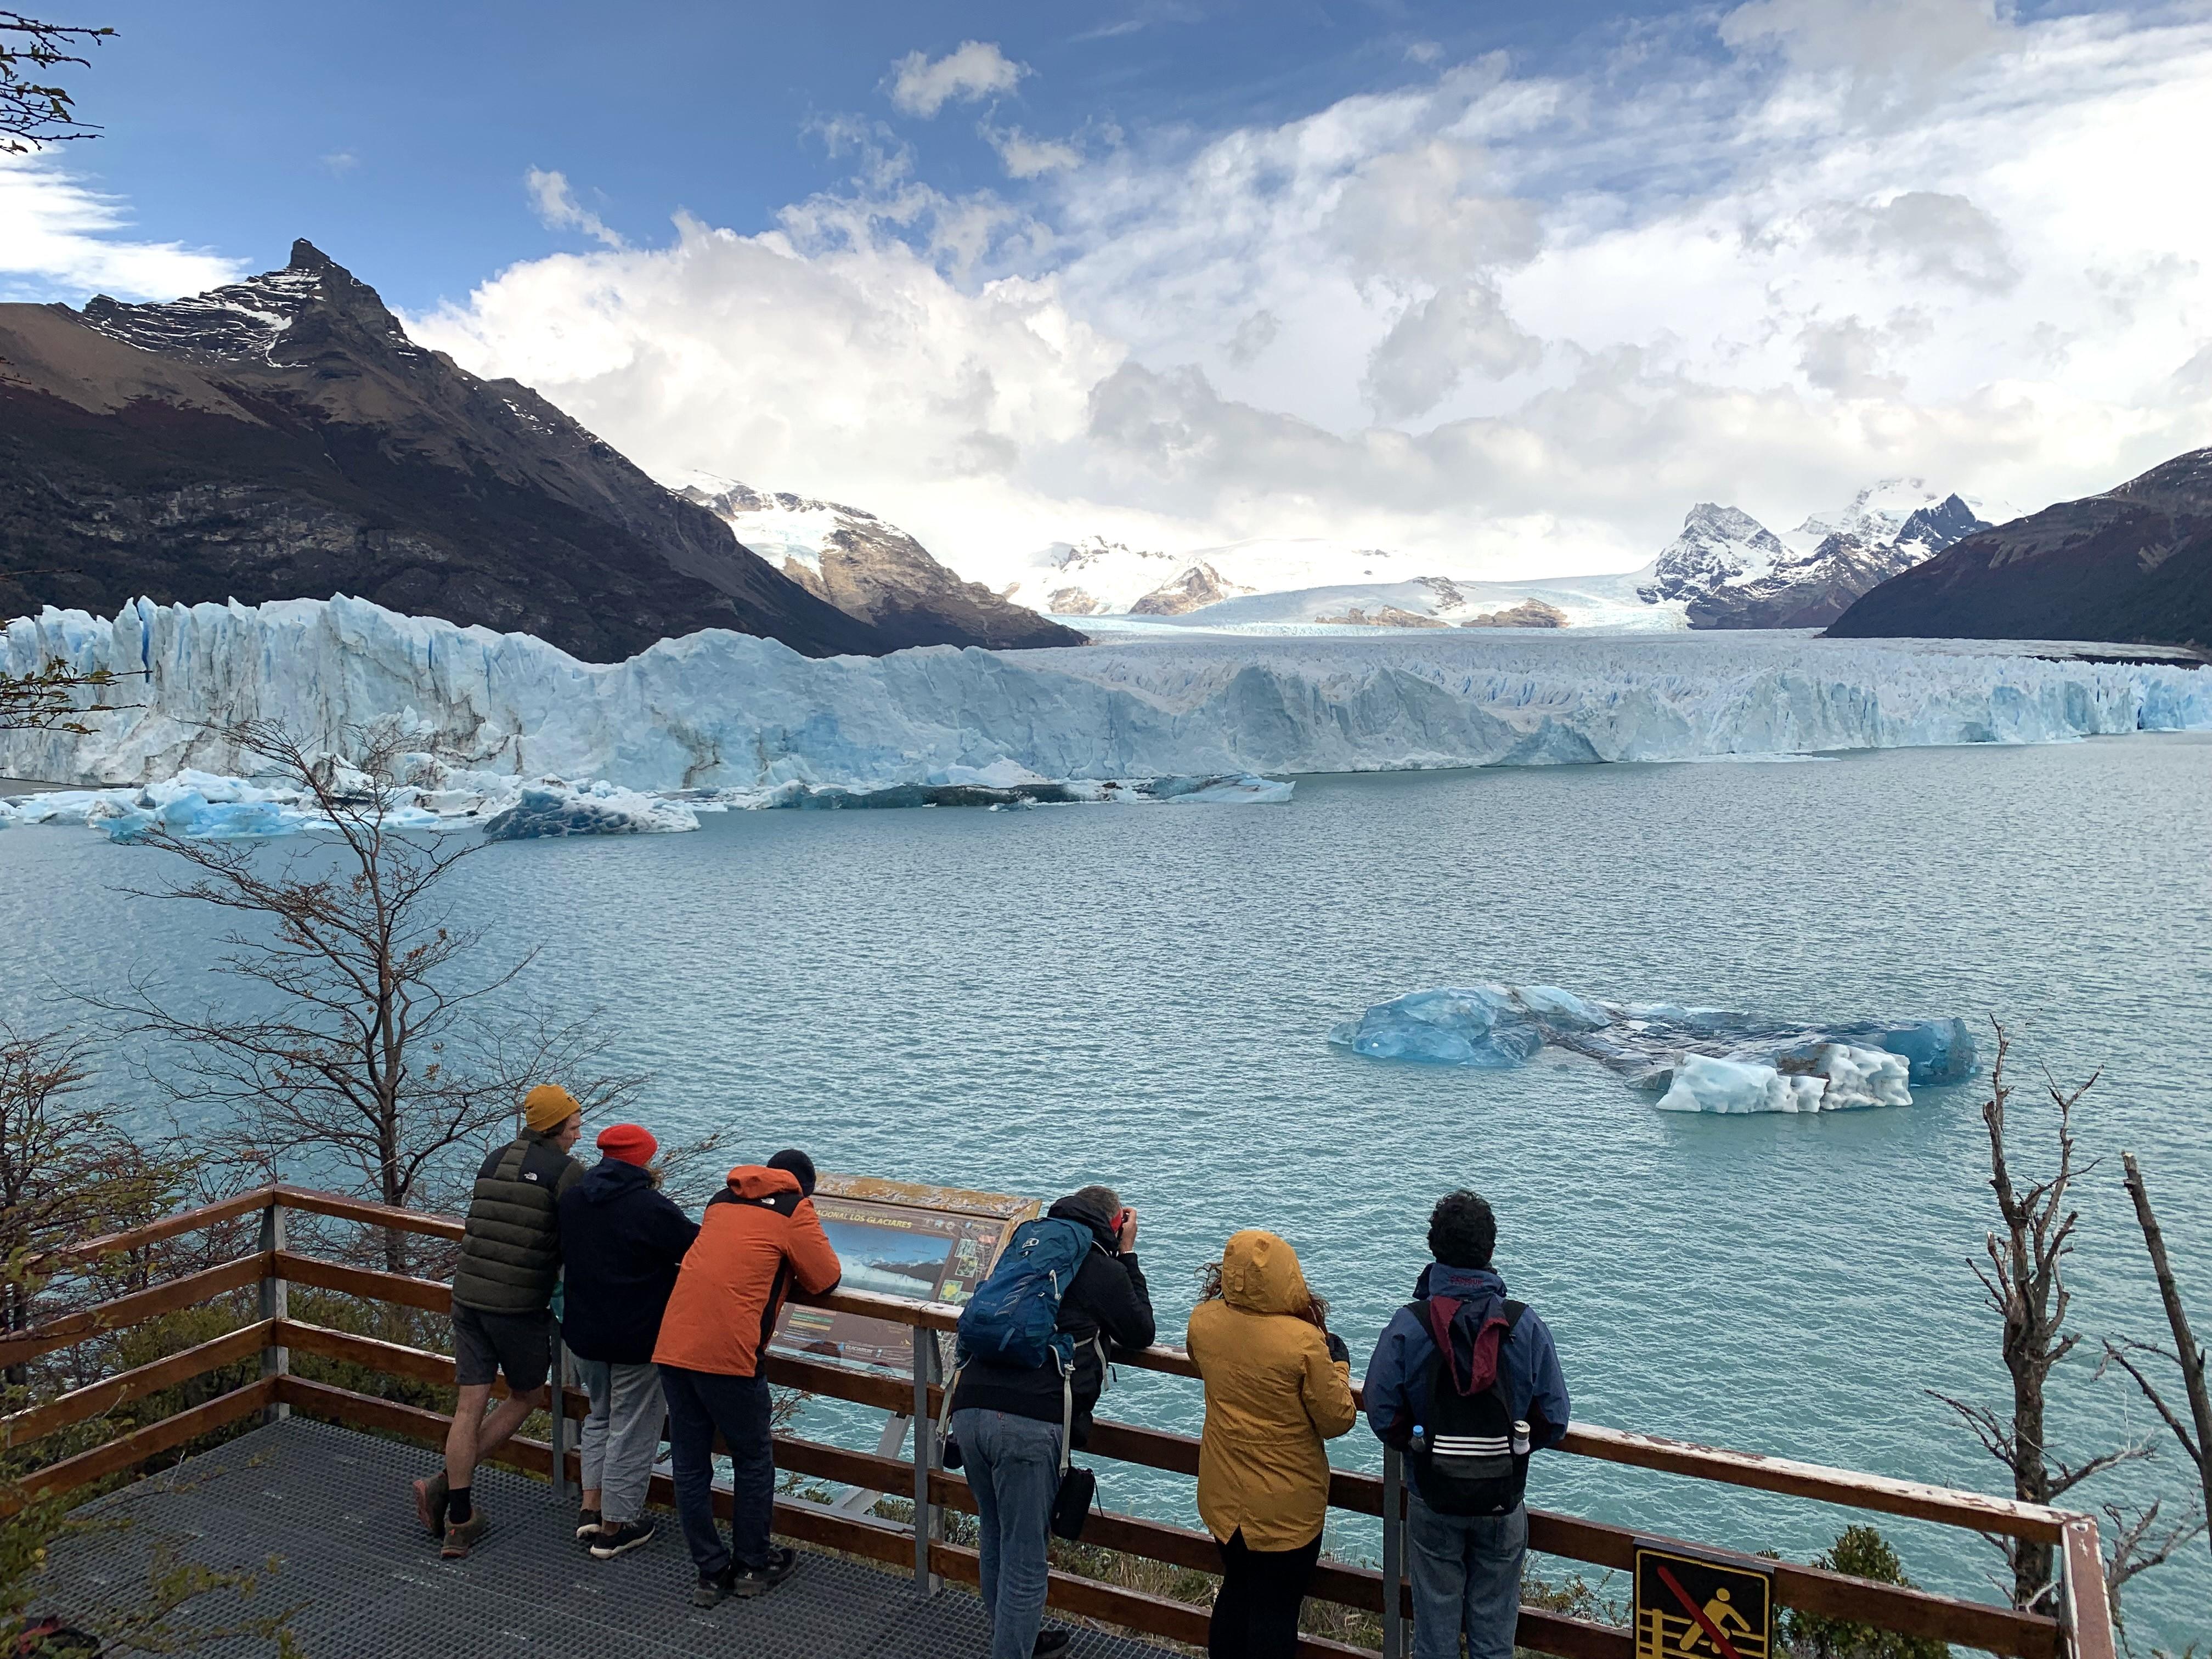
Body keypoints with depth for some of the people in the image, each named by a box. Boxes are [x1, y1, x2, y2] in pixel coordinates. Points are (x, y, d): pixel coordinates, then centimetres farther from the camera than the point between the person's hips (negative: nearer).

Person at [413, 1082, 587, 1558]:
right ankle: (446, 1484, 8)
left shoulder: (495, 1159, 12)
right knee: (526, 1397, 14)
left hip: (468, 1296, 6)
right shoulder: (567, 1170, -10)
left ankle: (459, 1519, 11)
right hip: (521, 1305, -6)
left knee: (469, 1406, 9)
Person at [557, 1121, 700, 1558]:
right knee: (632, 1430, 7)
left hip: (584, 1333, 7)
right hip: (639, 1340, -7)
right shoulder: (651, 1208, -22)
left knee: (601, 1415, 26)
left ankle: (591, 1509, 24)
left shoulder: (571, 1200, 0)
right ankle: (614, 1528, 16)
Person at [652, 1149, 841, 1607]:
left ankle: (711, 1572, 22)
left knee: (690, 1466, 14)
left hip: (672, 1345, 6)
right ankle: (753, 1567, 24)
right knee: (753, 1461, 13)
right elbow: (826, 1280, 5)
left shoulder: (722, 1199, 20)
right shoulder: (796, 1209, 3)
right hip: (726, 1352, -5)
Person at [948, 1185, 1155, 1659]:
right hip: (1030, 1422, -7)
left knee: (995, 1538, 23)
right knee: (1024, 1559, 5)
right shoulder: (1105, 1269, 4)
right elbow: (1141, 1334, 18)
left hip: (969, 1406, 7)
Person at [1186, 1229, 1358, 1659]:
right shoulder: (1304, 1342, -27)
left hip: (1224, 1494, 5)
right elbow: (1338, 1421, -15)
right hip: (1287, 1505, -4)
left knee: (1236, 1591, 24)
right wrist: (1338, 1364, -1)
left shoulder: (1203, 1321, -14)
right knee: (1276, 1608, 12)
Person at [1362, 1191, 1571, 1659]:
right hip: (1503, 1501, 1)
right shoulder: (1525, 1325, -11)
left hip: (1432, 1500, -1)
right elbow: (1553, 1421, -7)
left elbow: (1384, 1417, -13)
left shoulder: (1407, 1326, -14)